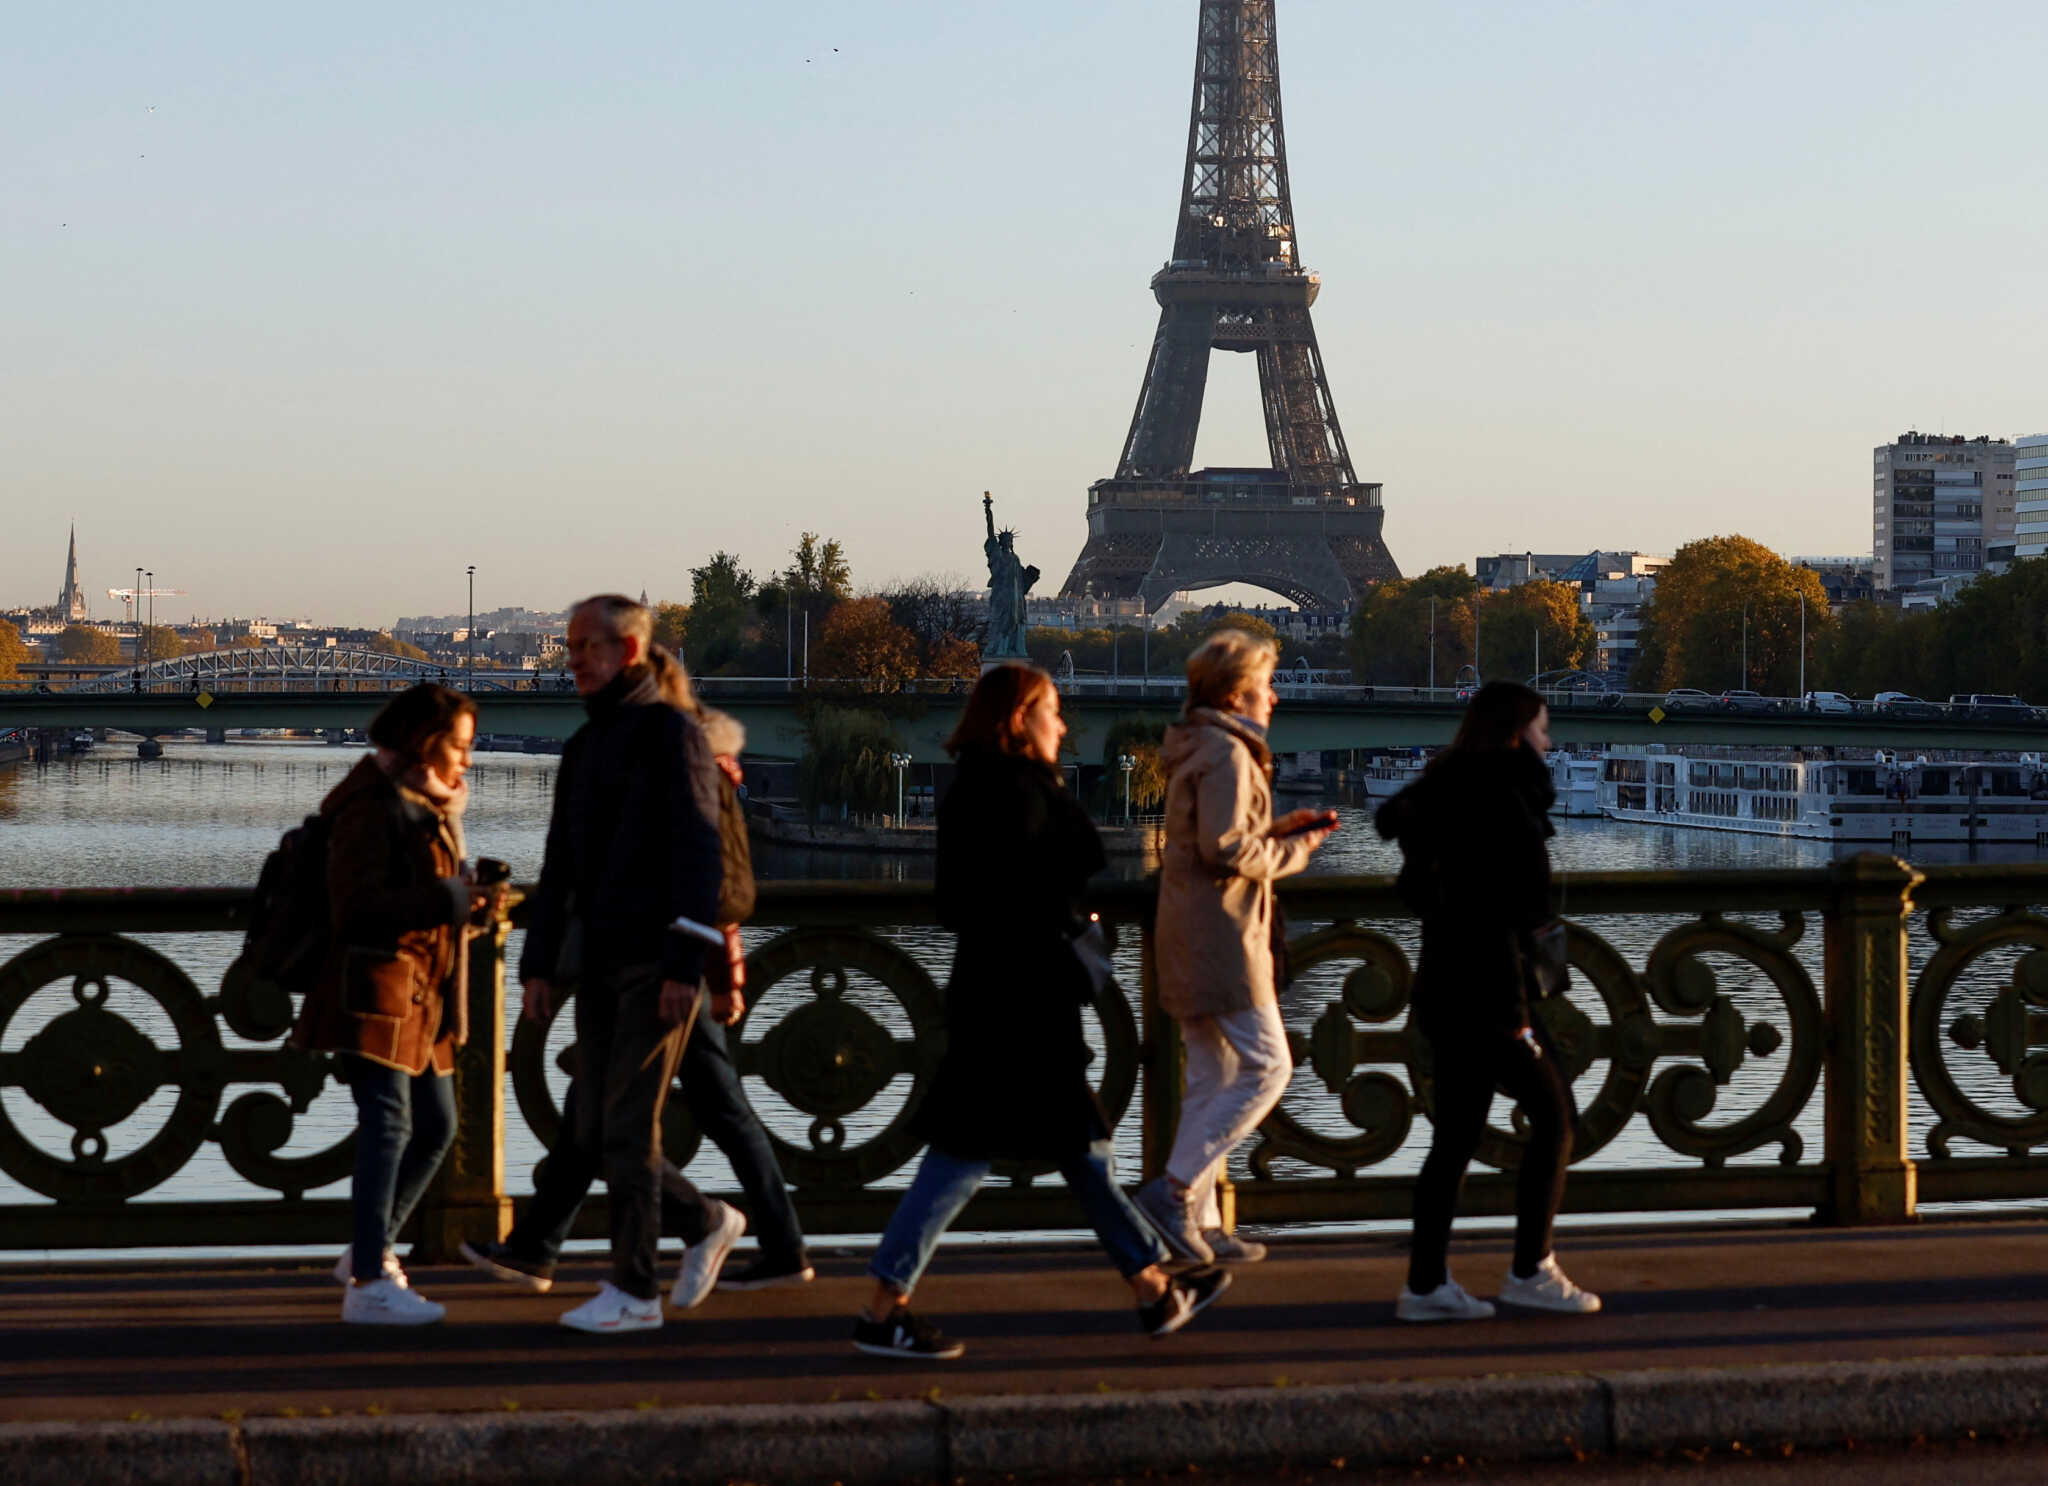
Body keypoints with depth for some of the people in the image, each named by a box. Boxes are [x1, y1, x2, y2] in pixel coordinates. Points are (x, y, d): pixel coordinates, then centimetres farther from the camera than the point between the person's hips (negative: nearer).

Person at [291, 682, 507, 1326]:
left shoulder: (431, 810, 20)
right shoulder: (372, 807, -11)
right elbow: (355, 904, -20)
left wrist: (474, 906, 5)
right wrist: (446, 901, -25)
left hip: (423, 998, 10)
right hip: (377, 988, -10)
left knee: (435, 1126, 13)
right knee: (388, 1124, -15)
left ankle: (371, 1250, 27)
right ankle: (369, 1282, -18)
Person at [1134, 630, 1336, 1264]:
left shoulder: (1199, 750, 19)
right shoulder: (1226, 752, -13)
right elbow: (1226, 850, -21)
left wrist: (1281, 829, 15)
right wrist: (1293, 850, -7)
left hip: (1188, 937, 10)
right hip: (1221, 933, -10)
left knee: (1211, 1078, 11)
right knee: (1266, 1066, -10)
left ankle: (1199, 1220, 11)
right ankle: (1174, 1190, -13)